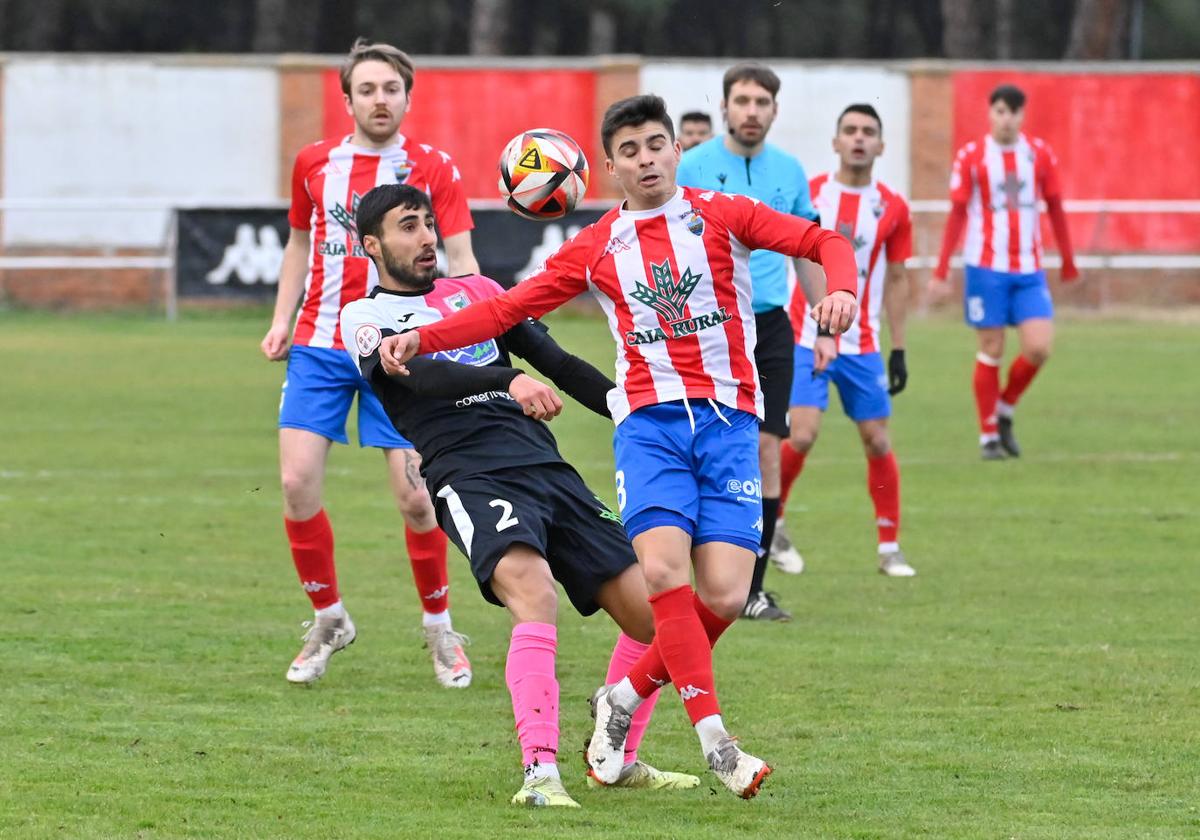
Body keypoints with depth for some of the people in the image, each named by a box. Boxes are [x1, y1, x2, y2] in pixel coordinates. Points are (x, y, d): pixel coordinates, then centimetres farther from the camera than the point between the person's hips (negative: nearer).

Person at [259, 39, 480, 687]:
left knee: (415, 495, -6)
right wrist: (281, 320, 12)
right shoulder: (314, 164, 6)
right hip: (320, 344, 3)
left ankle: (439, 628, 15)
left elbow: (460, 259, -6)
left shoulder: (432, 170, -3)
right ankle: (328, 620, 12)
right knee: (297, 482, -8)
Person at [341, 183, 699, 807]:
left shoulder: (474, 291, 24)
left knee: (650, 614, 1)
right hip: (470, 477, -6)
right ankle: (540, 772, -36)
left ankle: (619, 759, 20)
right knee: (534, 594, -32)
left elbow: (557, 363, 25)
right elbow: (426, 374, -14)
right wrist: (509, 381, -31)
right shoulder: (365, 318, 6)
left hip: (547, 468, 6)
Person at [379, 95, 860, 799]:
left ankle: (625, 700, 10)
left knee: (724, 596, -14)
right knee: (663, 568, -24)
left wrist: (841, 291, -21)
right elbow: (507, 308, 14)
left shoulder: (722, 216, 7)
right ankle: (715, 740, -19)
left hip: (729, 419, 0)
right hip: (650, 418, 0)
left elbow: (826, 242, 1)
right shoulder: (597, 247, 12)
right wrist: (421, 338, 2)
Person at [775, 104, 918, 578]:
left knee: (878, 442, 2)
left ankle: (889, 548, 13)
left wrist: (898, 349, 8)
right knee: (801, 435, -14)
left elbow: (896, 280, 10)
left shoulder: (892, 208, 2)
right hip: (805, 338, -2)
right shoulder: (807, 196, -3)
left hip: (862, 344, 2)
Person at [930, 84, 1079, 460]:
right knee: (991, 351, -1)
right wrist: (941, 271, 1)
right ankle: (989, 435, 9)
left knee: (1038, 348, -9)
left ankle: (1005, 411, 16)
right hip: (986, 268, -2)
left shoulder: (1040, 154, 5)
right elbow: (957, 214, 3)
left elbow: (1055, 210, 13)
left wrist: (1068, 263, 14)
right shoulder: (971, 156, -1)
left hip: (1029, 270, 2)